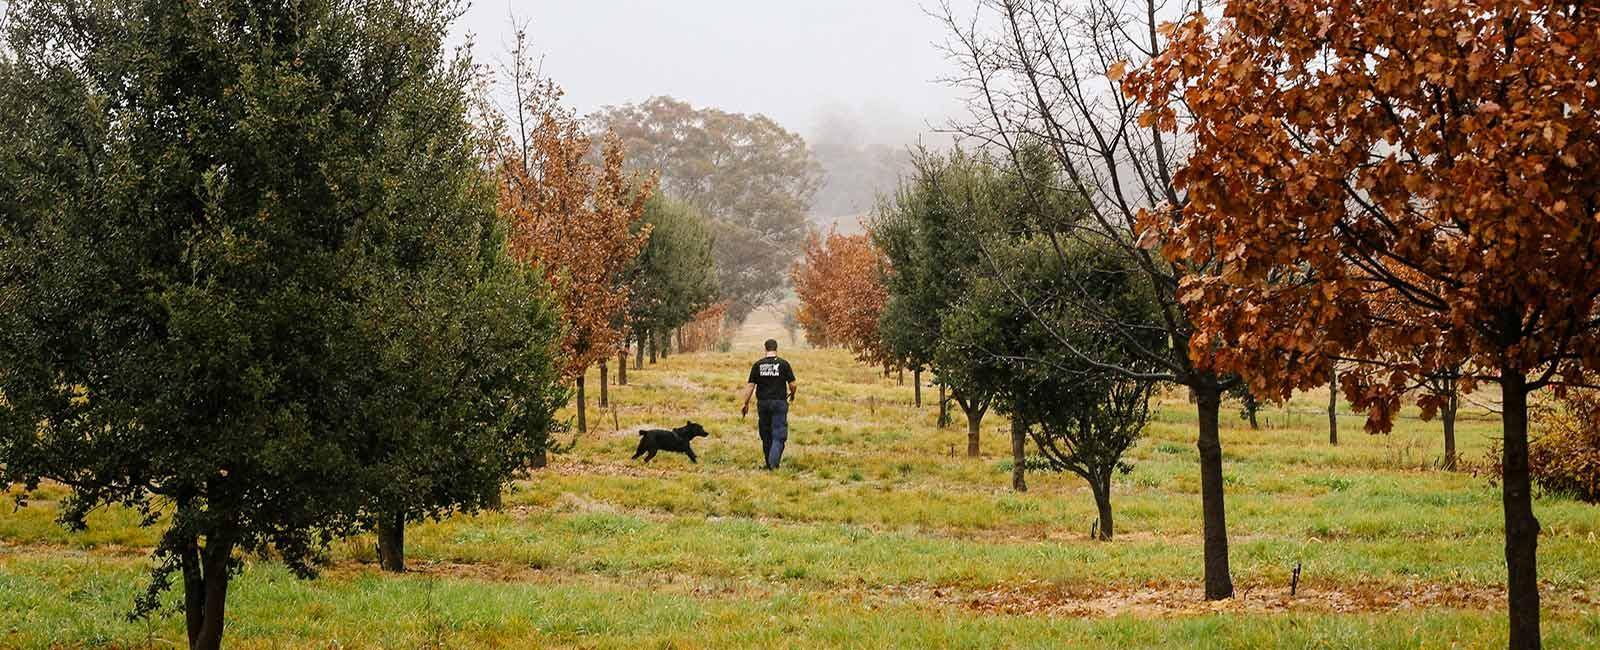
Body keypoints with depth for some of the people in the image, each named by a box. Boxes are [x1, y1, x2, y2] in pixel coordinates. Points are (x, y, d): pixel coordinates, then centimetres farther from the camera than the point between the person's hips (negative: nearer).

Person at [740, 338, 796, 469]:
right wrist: (792, 394, 18)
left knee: (766, 435, 14)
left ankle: (768, 463, 22)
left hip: (763, 403, 2)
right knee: (779, 435, -2)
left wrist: (746, 404, 7)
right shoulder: (783, 364, -5)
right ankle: (773, 463, -18)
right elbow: (792, 384, -3)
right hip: (779, 402, -2)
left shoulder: (758, 365, 1)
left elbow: (750, 385, 0)